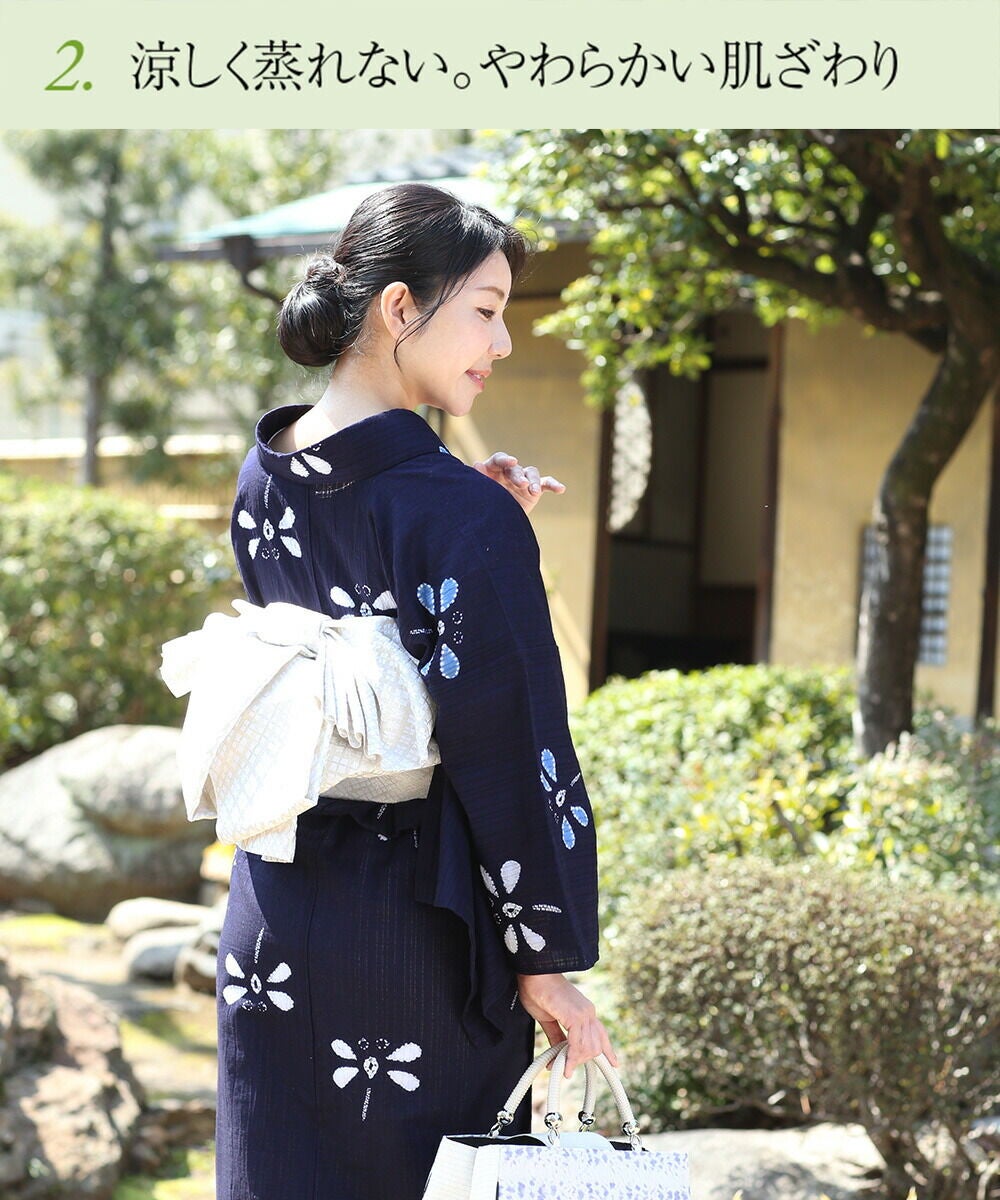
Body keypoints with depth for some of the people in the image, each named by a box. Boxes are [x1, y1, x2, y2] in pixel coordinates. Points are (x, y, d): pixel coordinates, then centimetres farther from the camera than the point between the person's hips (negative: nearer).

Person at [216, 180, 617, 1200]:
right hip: (414, 941, -6)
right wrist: (546, 960, -11)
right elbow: (509, 743, -18)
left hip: (274, 923, 7)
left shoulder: (260, 484, 3)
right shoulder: (458, 512, -19)